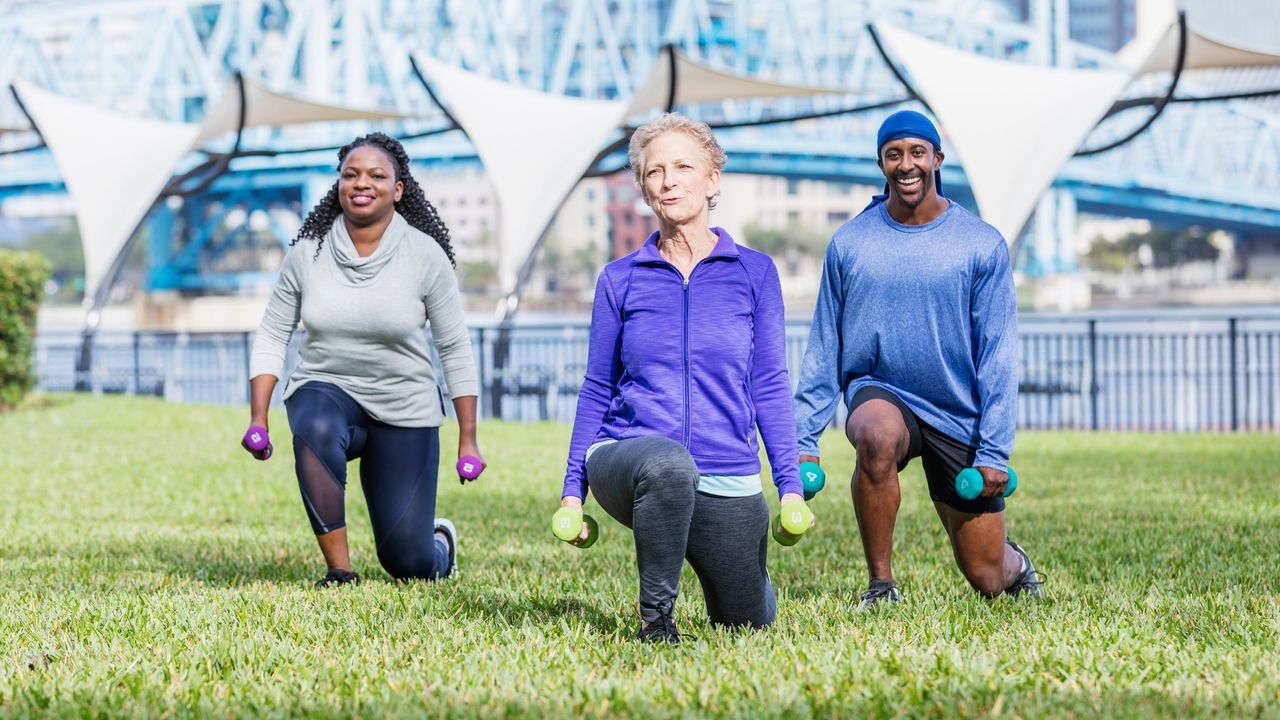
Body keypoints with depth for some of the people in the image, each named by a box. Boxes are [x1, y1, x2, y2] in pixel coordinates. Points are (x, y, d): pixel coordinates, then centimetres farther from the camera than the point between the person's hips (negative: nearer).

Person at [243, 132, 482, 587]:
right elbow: (272, 335, 3)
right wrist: (258, 420, -7)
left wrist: (468, 439, -3)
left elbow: (455, 349, -3)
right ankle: (339, 570, -26)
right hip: (326, 390, 1)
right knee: (315, 430, -40)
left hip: (404, 410, -1)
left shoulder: (425, 255, -9)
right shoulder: (308, 253, -5)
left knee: (410, 564, -4)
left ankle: (441, 540, 37)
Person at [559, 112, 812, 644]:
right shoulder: (620, 281, 4)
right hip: (625, 462, -2)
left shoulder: (754, 272, 3)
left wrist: (791, 486, -2)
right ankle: (656, 618, -22)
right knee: (668, 462, -39)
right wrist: (572, 488, 5)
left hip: (728, 487, 2)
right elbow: (597, 389, 9)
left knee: (750, 622, 15)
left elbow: (769, 387, 4)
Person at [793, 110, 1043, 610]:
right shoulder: (849, 243, 0)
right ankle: (880, 586, -21)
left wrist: (994, 451, -11)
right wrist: (804, 438, -1)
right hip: (880, 393, 0)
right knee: (878, 437, -39)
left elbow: (998, 357, -5)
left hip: (958, 414, 0)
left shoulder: (982, 245, -4)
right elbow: (824, 348, 5)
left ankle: (1015, 565, 44)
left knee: (987, 578, 4)